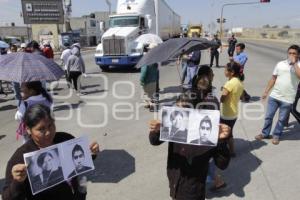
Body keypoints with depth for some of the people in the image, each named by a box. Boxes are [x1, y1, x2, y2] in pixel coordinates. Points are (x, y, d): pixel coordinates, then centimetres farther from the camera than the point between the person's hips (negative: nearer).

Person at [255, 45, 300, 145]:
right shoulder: (280, 64, 3)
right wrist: (266, 91, 8)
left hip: (287, 99, -2)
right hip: (274, 96, 2)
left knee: (282, 119, 11)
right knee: (268, 116, 11)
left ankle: (276, 135, 30)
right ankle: (265, 133, 28)